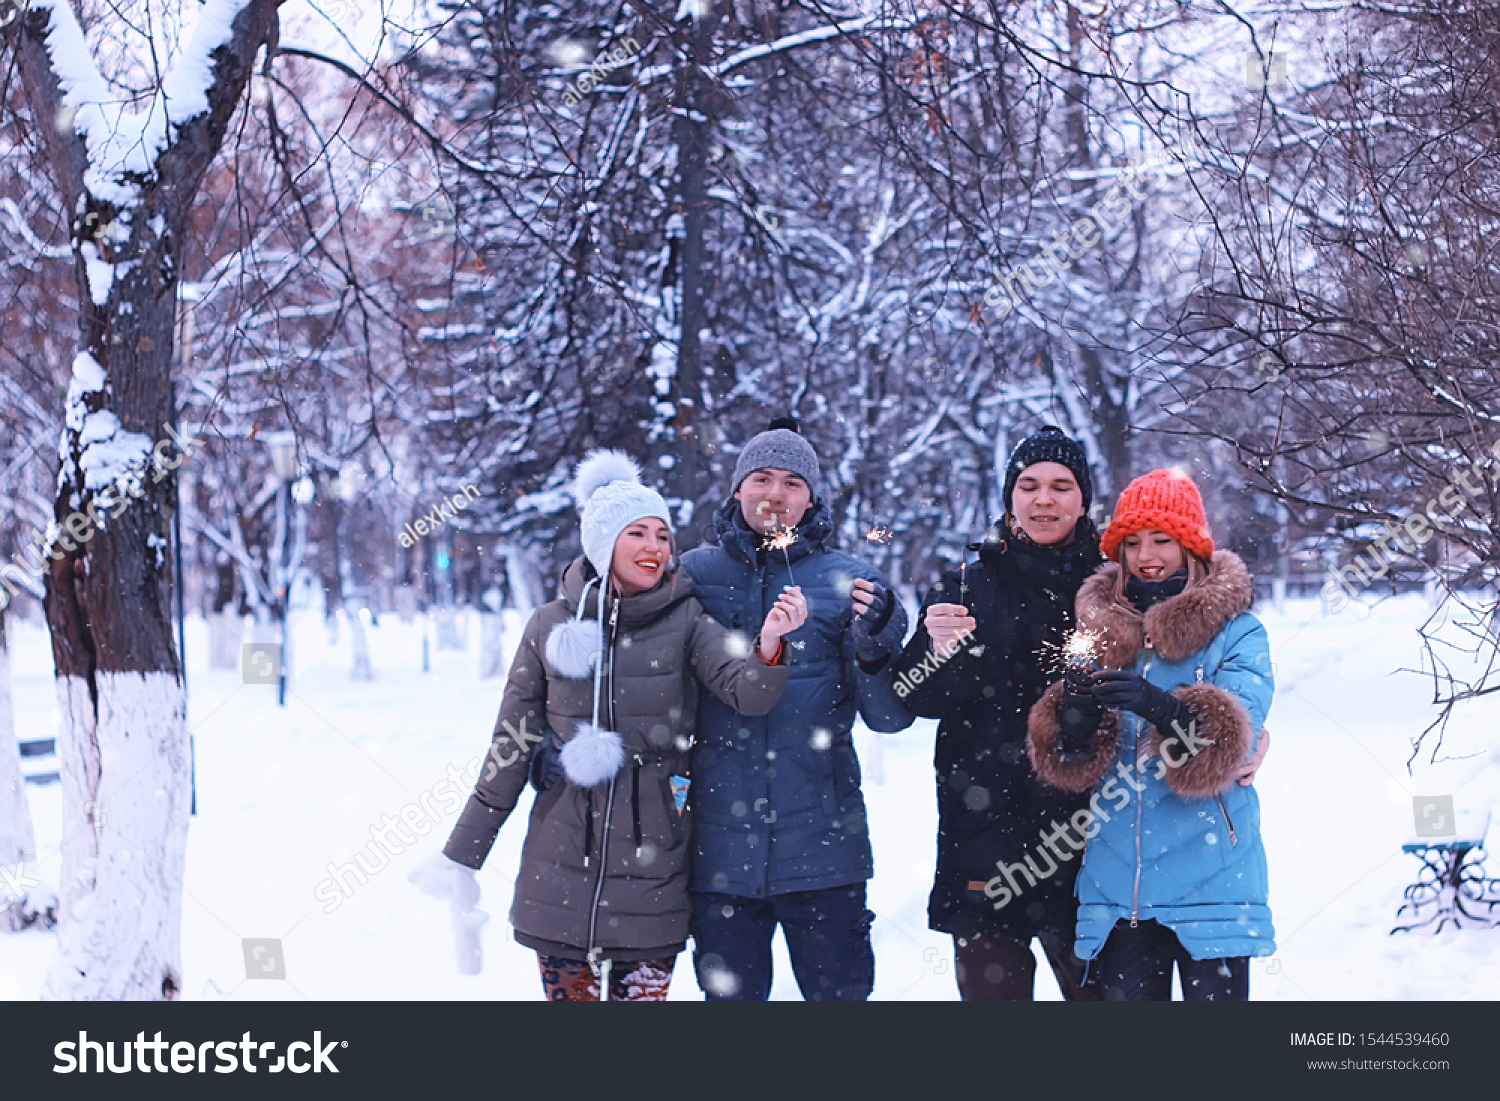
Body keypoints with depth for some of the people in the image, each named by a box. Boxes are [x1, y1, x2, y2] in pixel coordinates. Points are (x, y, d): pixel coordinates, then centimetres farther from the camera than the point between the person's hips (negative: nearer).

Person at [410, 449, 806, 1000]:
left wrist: (769, 646, -37)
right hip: (561, 867, 1)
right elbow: (509, 750, 7)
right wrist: (459, 857, 8)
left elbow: (748, 693, -15)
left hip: (651, 867, -1)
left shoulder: (685, 620, 0)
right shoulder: (550, 626, 2)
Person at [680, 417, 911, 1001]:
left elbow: (890, 717, -1)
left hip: (822, 842, -1)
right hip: (720, 840, 1)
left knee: (840, 989, 3)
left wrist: (875, 645, -19)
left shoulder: (849, 580, 3)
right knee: (729, 990, 9)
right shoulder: (694, 574, 6)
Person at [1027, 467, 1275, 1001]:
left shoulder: (1236, 632, 0)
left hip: (1209, 879, -3)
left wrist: (1163, 709, -32)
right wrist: (1076, 717, -17)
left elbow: (1233, 741, -15)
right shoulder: (1099, 631, 11)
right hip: (1118, 887, 3)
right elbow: (1069, 765, 6)